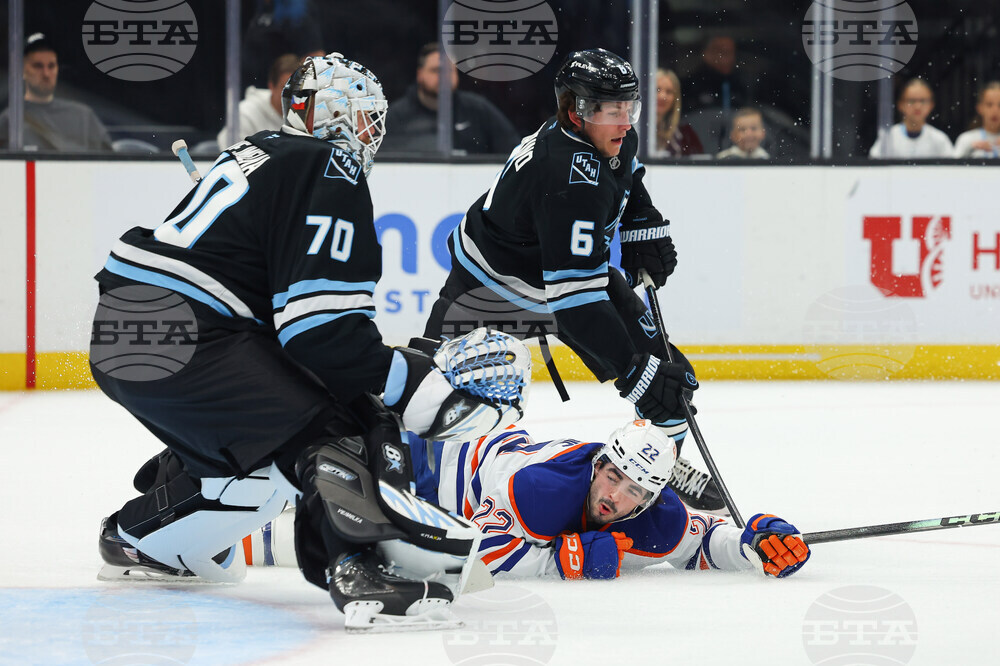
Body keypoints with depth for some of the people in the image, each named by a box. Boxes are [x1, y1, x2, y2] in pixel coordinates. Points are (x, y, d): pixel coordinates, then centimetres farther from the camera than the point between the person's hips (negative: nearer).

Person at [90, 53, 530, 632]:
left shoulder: (260, 155, 23)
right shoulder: (330, 174, -6)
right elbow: (324, 333, -16)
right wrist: (425, 384, -13)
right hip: (183, 341, -10)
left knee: (240, 443, 29)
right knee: (328, 431, -14)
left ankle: (135, 539, 43)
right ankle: (361, 573, -32)